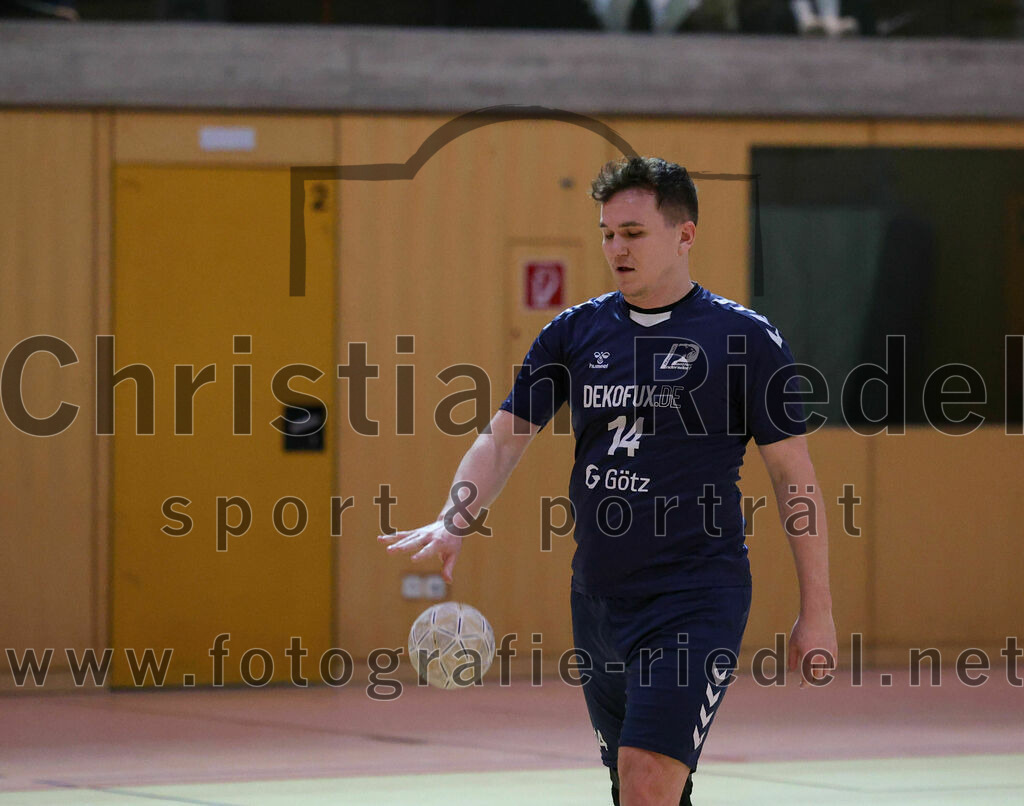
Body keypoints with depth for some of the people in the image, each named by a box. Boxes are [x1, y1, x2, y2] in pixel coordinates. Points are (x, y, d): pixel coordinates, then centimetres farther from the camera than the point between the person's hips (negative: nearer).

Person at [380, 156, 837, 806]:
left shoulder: (746, 337, -4)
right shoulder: (575, 332, 9)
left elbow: (794, 474, -1)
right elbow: (504, 437, 8)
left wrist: (817, 612, -2)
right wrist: (454, 520, -12)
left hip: (696, 599, -6)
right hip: (597, 599, 6)